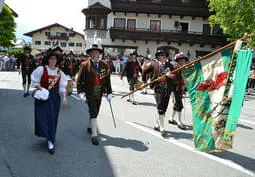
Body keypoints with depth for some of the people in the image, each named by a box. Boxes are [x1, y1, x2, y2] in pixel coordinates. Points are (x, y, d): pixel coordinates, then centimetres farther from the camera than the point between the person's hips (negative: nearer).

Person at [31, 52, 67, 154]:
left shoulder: (60, 72, 2)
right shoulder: (41, 69, -8)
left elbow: (62, 86, 4)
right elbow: (35, 82, -1)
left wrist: (64, 96, -7)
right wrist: (40, 88, -18)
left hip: (54, 97, 3)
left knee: (52, 118, 7)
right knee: (43, 117, -7)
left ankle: (50, 140, 24)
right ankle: (50, 141, 1)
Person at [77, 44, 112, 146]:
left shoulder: (104, 66, 3)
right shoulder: (85, 65, -6)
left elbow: (108, 80, 6)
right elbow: (79, 80, -7)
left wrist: (109, 93, 4)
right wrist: (81, 92, -15)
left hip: (99, 93, 4)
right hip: (89, 93, -4)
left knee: (95, 112, 16)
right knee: (93, 113, -7)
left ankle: (90, 127, 40)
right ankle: (94, 135, 1)